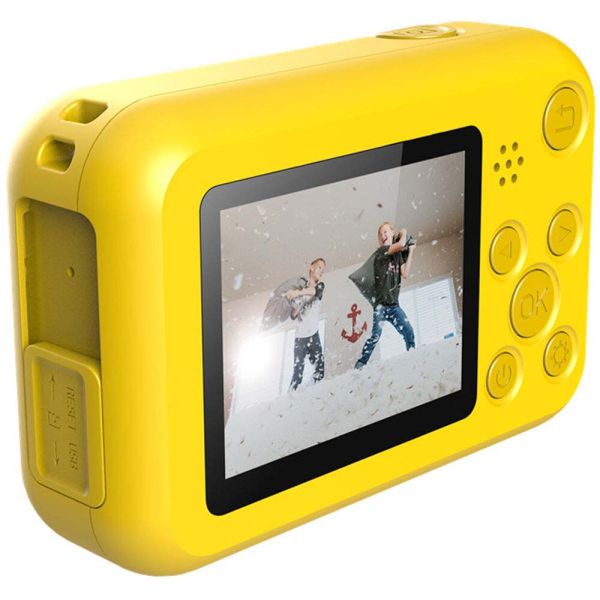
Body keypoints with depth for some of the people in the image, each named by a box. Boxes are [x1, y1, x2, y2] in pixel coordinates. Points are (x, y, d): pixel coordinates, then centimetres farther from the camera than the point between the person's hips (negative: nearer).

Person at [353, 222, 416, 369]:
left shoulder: (398, 254, 15)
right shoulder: (381, 251, -4)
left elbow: (405, 274, 2)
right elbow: (401, 244, -21)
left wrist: (410, 251, 5)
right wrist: (403, 233, 0)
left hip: (393, 304, 6)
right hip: (380, 303, -6)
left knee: (409, 333, -4)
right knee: (375, 335, -17)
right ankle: (360, 365, -17)